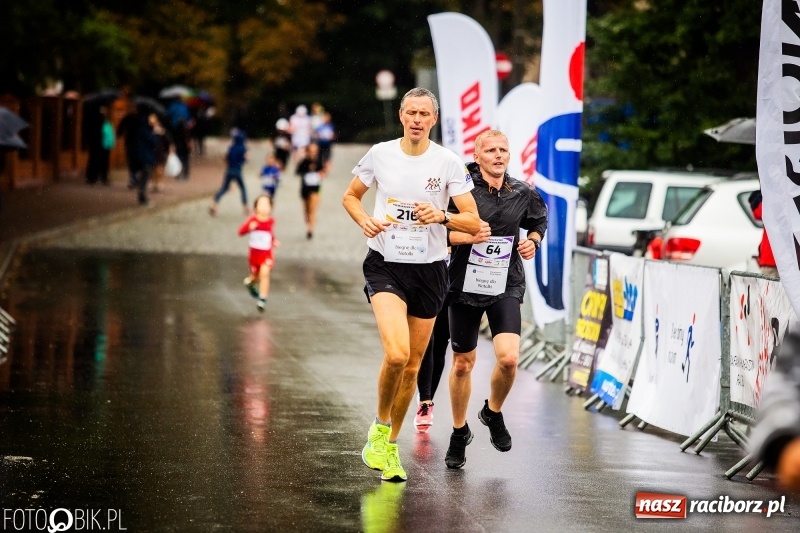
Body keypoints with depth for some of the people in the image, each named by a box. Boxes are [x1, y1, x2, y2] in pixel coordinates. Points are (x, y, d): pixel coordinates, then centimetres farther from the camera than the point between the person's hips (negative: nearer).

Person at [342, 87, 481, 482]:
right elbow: (350, 196, 14)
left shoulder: (448, 163, -4)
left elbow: (474, 222, -4)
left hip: (429, 271, 2)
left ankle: (390, 445, 27)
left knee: (412, 366, 9)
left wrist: (441, 217, -23)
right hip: (385, 267, -2)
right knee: (396, 354, -23)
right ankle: (380, 428, 1)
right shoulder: (379, 154, -1)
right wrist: (365, 221, -7)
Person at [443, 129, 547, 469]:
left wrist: (533, 241, 3)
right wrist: (468, 236, -23)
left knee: (509, 357, -17)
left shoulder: (523, 194, 2)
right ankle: (459, 433, 30)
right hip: (465, 284, -1)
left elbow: (538, 221, 22)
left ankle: (493, 412, 13)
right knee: (463, 363, 9)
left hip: (506, 286, 1)